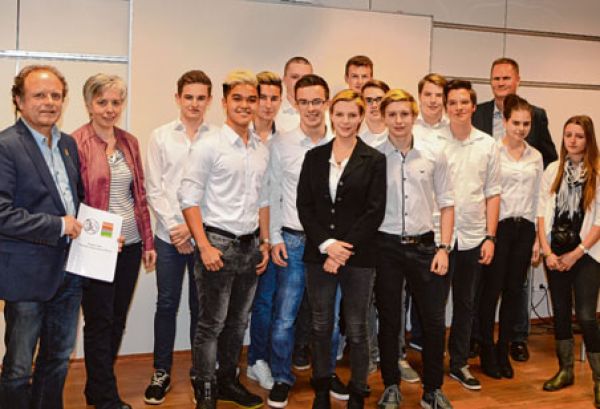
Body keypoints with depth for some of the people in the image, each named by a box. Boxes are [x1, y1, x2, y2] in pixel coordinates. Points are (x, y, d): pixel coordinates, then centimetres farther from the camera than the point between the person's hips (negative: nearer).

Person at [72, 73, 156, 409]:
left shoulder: (130, 142, 9)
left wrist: (148, 242, 10)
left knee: (117, 321, 14)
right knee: (100, 322, 3)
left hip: (130, 245, 6)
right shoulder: (76, 144, -8)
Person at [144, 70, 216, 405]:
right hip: (169, 235, 1)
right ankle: (162, 373, 22)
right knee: (167, 304, 8)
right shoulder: (161, 136, 3)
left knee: (201, 305, 9)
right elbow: (154, 188, 1)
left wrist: (193, 227, -10)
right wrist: (173, 227, -7)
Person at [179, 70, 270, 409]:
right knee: (211, 324, 2)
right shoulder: (209, 146, -9)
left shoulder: (262, 150, 9)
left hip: (250, 246, 6)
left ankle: (228, 381, 31)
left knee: (239, 321, 15)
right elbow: (189, 199, -11)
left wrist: (265, 241, 12)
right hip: (219, 244, -6)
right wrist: (204, 246, -15)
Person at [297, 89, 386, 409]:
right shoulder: (314, 157, 7)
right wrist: (327, 244, -10)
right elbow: (304, 205, 2)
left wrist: (345, 249, -12)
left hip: (359, 257, -2)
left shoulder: (374, 160, 0)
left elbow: (375, 211, -6)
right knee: (321, 327, 11)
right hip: (319, 254, 2)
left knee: (356, 330, 6)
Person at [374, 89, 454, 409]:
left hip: (423, 245, 1)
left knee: (434, 320, 4)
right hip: (386, 246, -1)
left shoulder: (434, 155, 1)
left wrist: (444, 248, -1)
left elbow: (446, 204, 6)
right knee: (389, 320, 10)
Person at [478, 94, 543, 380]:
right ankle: (487, 353, 16)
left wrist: (538, 239, 10)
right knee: (492, 291, 2)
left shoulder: (536, 157, 10)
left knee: (514, 292, 9)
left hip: (524, 228, 5)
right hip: (498, 226, -5)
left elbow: (538, 199, 13)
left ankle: (503, 351, 23)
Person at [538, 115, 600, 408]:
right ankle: (565, 370, 23)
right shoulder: (553, 170, 6)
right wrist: (547, 251, -5)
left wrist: (576, 254, -10)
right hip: (555, 253, 4)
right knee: (560, 312, 10)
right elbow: (543, 212, 4)